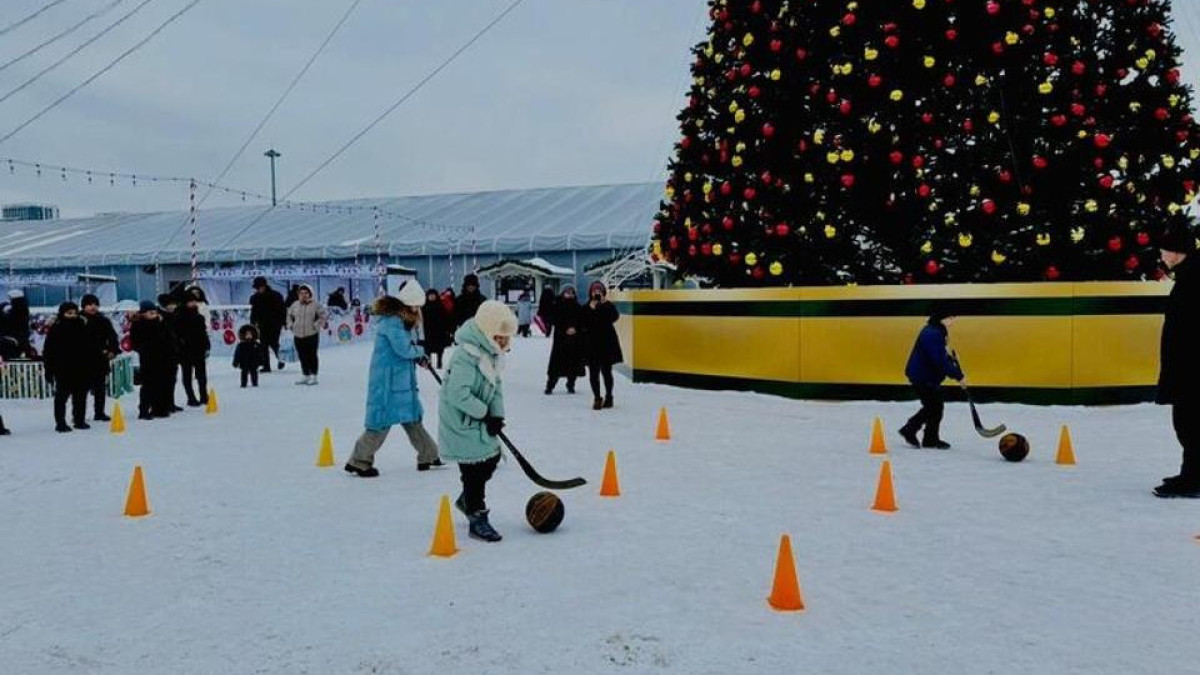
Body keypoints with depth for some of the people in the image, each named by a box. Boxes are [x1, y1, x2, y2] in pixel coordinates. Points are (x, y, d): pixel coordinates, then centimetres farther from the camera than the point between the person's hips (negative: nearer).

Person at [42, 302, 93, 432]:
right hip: (63, 371, -4)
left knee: (81, 397, 9)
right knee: (61, 396, 0)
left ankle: (80, 420, 19)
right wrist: (49, 371, -9)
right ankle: (60, 423, 5)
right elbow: (48, 352, -3)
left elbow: (91, 348, 13)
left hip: (81, 370, 4)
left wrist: (92, 367, 9)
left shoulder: (82, 328, 8)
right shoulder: (55, 329, -3)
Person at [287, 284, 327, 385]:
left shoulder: (315, 305, -5)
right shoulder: (295, 305, 9)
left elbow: (323, 316, -4)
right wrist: (290, 325, 10)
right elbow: (289, 315, 23)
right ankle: (305, 375, 19)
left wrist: (317, 325, -10)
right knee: (302, 356, 9)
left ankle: (313, 376, 5)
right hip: (298, 335, 4)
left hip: (312, 334, -4)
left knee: (312, 356, -1)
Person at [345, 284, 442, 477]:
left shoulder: (405, 320, 11)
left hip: (404, 380, 10)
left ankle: (428, 456, 24)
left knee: (412, 418, 15)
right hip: (387, 381, -10)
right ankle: (359, 462, 8)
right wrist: (420, 351, -5)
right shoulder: (392, 321, -20)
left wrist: (419, 358, -1)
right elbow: (404, 349, -24)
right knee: (382, 421, -3)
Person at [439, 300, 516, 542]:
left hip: (480, 418, 9)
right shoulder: (466, 356, -28)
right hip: (461, 422, -9)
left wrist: (497, 415, -8)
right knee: (474, 468, -3)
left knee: (492, 457, 16)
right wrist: (485, 413, -20)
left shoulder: (492, 352, 3)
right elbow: (458, 395, -30)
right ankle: (477, 519, 9)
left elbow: (497, 386, 6)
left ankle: (467, 500, 37)